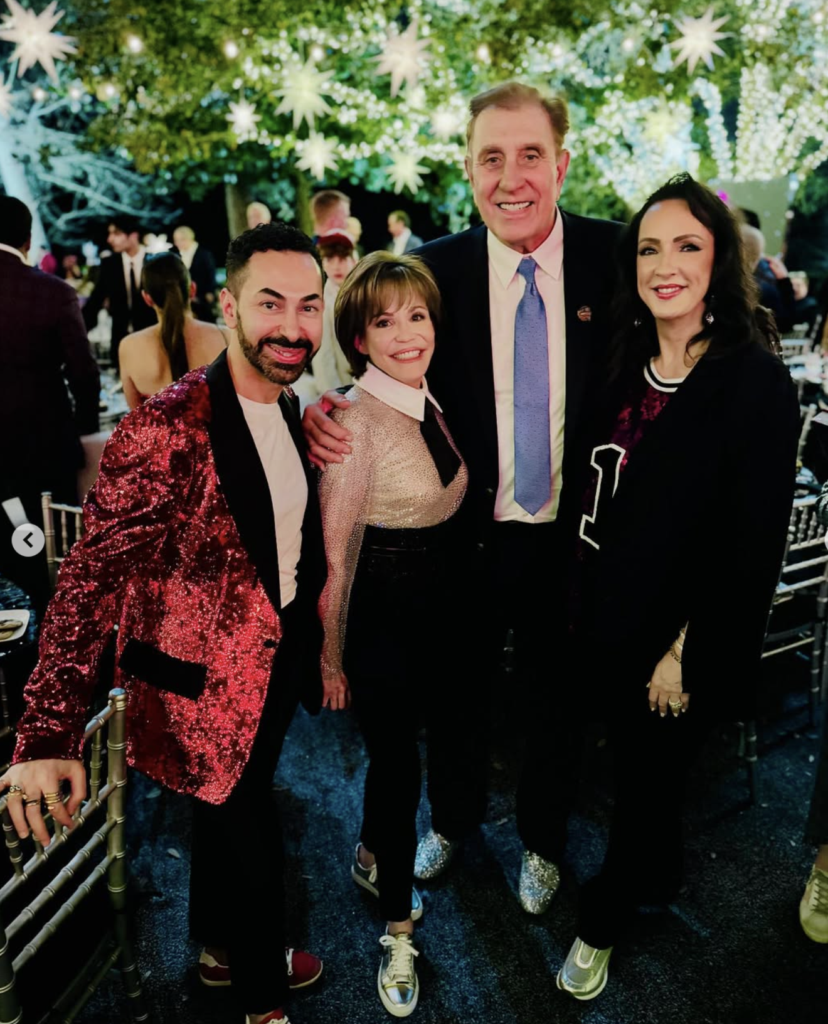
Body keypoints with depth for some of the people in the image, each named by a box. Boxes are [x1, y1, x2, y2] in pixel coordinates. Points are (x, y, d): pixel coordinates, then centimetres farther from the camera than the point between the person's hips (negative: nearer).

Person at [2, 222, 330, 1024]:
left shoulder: (288, 412, 0)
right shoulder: (168, 429, -25)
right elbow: (91, 580, -27)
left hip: (275, 663, 7)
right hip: (206, 685, -7)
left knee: (231, 815, 27)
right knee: (251, 843, 11)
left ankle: (223, 950, 54)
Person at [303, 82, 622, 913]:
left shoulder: (613, 256, -9)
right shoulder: (436, 270, -8)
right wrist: (324, 407, -24)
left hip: (573, 536, 0)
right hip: (470, 533, 1)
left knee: (551, 698, 20)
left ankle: (541, 839, 49)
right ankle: (451, 818, 51)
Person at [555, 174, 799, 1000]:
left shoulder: (756, 380, -17)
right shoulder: (626, 364, 3)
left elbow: (755, 542, -17)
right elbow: (591, 492, 8)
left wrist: (691, 654, -16)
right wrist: (575, 600, 6)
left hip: (675, 632, -5)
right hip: (604, 611, 6)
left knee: (648, 772, 13)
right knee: (638, 767, 21)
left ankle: (601, 924, 36)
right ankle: (657, 876, 49)